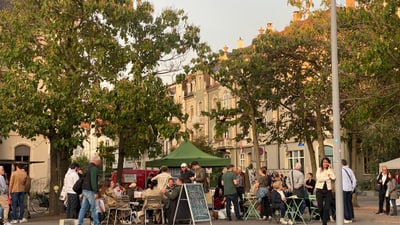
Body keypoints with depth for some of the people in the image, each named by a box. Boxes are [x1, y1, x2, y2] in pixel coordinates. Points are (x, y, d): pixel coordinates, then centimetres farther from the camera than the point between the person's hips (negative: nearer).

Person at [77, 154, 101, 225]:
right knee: (94, 208, -2)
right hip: (90, 191, -9)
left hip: (85, 190, 9)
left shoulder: (89, 167, 17)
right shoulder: (94, 168, -12)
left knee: (83, 208, 6)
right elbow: (93, 181, -20)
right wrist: (96, 192, -19)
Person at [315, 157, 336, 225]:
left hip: (328, 191, 0)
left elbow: (334, 178, -12)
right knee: (320, 208, 2)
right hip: (320, 190, 0)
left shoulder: (330, 170, 8)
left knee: (326, 208, -8)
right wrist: (328, 177, -6)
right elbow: (319, 179, -10)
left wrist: (329, 169, -8)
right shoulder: (319, 170, 5)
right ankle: (324, 219, 27)